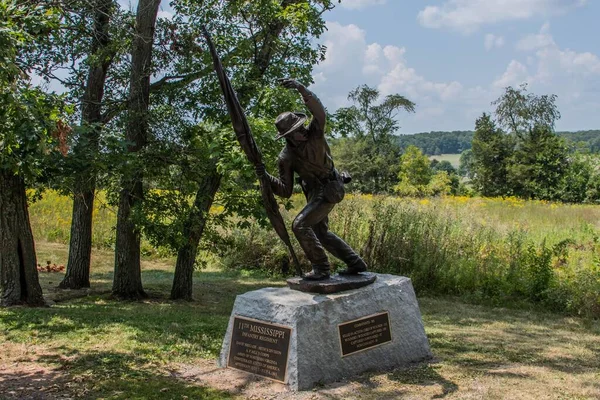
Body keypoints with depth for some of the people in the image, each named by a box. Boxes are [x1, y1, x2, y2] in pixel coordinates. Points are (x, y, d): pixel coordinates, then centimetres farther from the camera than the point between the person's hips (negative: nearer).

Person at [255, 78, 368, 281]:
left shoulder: (314, 133, -17)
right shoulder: (286, 157, -9)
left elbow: (319, 111, -38)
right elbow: (286, 190, -9)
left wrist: (301, 88, -52)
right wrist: (266, 177, -24)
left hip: (328, 190, -7)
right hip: (314, 191, 7)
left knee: (300, 225, -18)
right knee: (320, 231, 19)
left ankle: (321, 268, -9)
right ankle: (356, 263, 29)